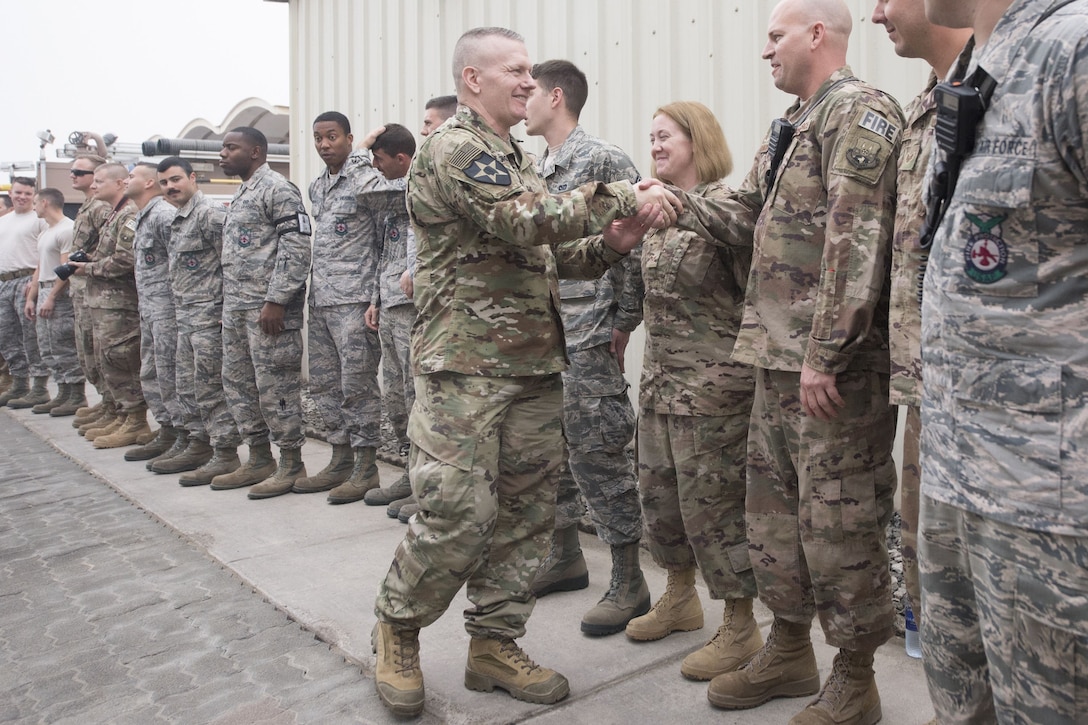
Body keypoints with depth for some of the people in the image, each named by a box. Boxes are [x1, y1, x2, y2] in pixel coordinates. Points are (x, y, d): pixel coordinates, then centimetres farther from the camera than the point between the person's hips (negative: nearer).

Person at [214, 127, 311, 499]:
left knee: (275, 385, -5)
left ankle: (292, 464, 6)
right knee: (238, 383, 13)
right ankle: (259, 460, 23)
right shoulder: (241, 194, 21)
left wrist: (276, 300, -21)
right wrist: (228, 305, 20)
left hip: (269, 309, -10)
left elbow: (297, 246, -18)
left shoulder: (277, 189, -9)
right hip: (236, 308, 10)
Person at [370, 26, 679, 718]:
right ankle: (397, 627, 18)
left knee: (526, 511, 9)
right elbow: (526, 221, -21)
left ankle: (495, 643, 23)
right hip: (467, 366, -8)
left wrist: (612, 242, 0)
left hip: (535, 365, 9)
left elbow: (550, 255, 19)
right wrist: (623, 196, -16)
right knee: (459, 514, -8)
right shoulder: (452, 148, -7)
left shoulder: (520, 160, 21)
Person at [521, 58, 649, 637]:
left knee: (597, 453, -6)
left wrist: (624, 322, -11)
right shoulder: (535, 170, 17)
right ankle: (565, 556, 31)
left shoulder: (603, 161, -8)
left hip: (587, 337, -9)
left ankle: (629, 582, 7)